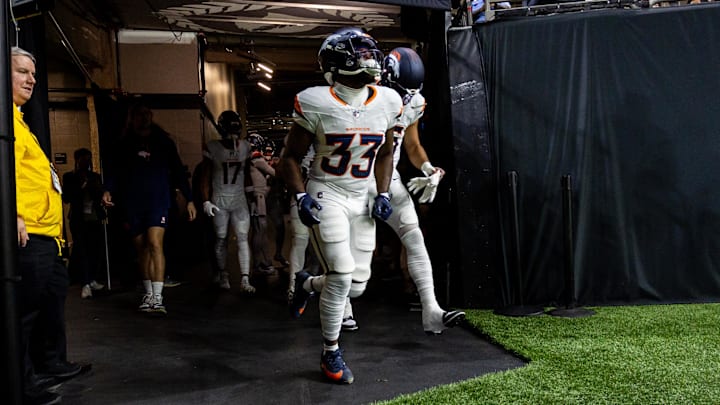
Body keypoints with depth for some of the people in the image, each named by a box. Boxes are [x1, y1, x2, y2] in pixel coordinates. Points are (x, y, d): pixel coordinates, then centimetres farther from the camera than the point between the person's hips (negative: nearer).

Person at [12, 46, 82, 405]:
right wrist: (14, 214, -31)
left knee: (53, 294, 21)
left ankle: (50, 363, 35)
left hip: (42, 231, 11)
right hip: (27, 232, -11)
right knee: (26, 307, -5)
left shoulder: (18, 117, 22)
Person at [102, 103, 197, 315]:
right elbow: (115, 172, 9)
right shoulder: (125, 145, 12)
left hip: (158, 201, -3)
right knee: (142, 249, 9)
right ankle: (148, 294, 21)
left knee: (155, 244, -18)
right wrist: (108, 190, -12)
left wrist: (189, 200, 4)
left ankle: (157, 297, -21)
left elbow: (178, 171, 9)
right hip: (133, 205, 3)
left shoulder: (163, 142, 8)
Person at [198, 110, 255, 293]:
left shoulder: (245, 147, 2)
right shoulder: (212, 148, -6)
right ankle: (223, 275, 23)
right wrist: (206, 201, -7)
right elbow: (206, 177, -2)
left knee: (243, 238, -6)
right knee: (221, 239, 7)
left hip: (240, 199, 2)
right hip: (220, 200, -2)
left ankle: (245, 279, -7)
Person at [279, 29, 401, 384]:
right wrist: (301, 196, -18)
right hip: (325, 196, -5)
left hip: (361, 199, 5)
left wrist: (382, 194, 2)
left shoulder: (387, 103, -1)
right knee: (341, 277, -12)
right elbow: (291, 158, -6)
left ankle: (306, 282, 38)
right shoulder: (317, 104, -15)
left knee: (360, 278, 6)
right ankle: (331, 354, 10)